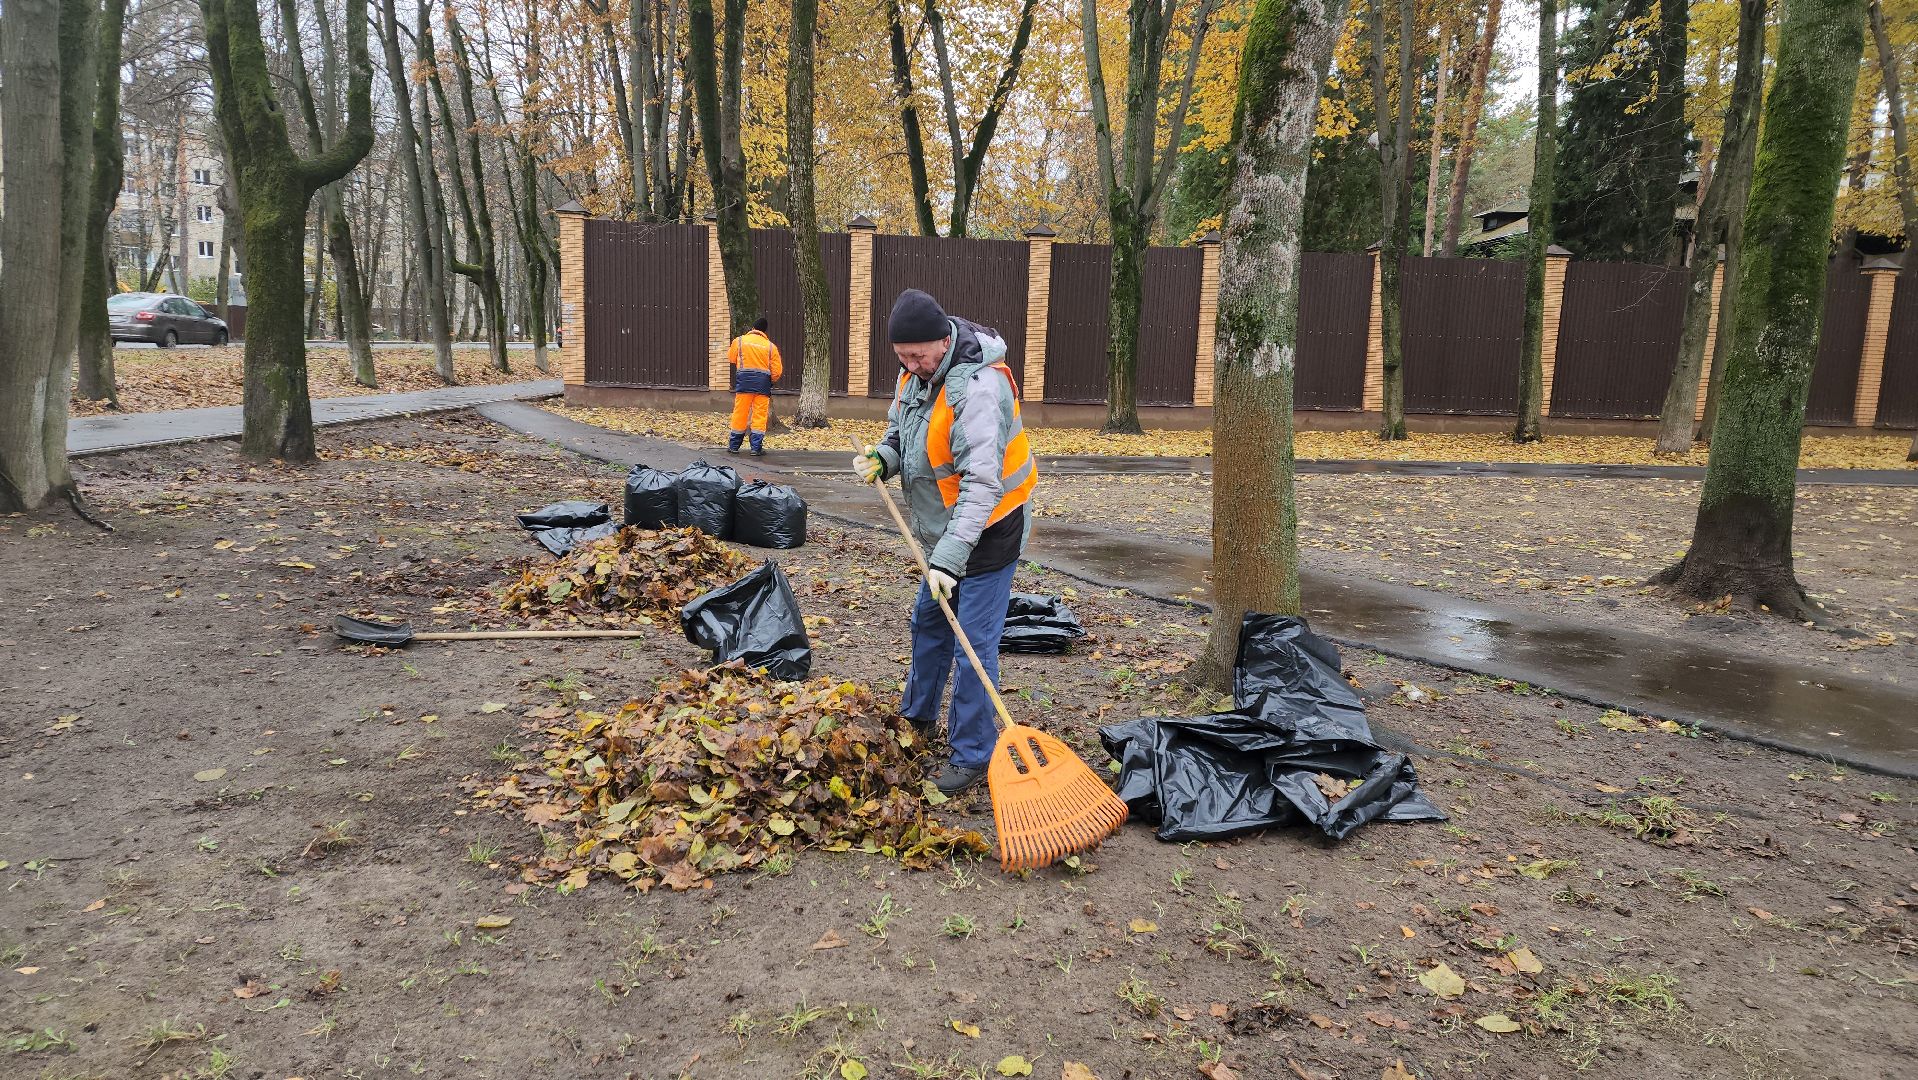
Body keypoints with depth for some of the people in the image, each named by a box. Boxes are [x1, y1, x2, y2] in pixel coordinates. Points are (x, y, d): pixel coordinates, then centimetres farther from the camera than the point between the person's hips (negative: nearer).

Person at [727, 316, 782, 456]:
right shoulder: (770, 346, 4)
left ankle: (733, 445, 14)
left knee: (740, 413, 8)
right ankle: (756, 447, 1)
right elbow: (777, 371, 3)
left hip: (744, 381, 0)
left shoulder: (739, 341, 3)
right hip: (763, 382, 0)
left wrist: (729, 349, 40)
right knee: (760, 415, 3)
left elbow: (731, 358, 19)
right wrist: (770, 381, 23)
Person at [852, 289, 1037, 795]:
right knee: (928, 622, 22)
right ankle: (918, 717, 42)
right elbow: (902, 435, 14)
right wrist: (883, 457, -10)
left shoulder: (978, 387, -29)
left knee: (974, 643, -7)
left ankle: (972, 755, 6)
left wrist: (950, 558, -38)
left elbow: (982, 483, -34)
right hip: (944, 531, 9)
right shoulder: (915, 375, 0)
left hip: (987, 533, -9)